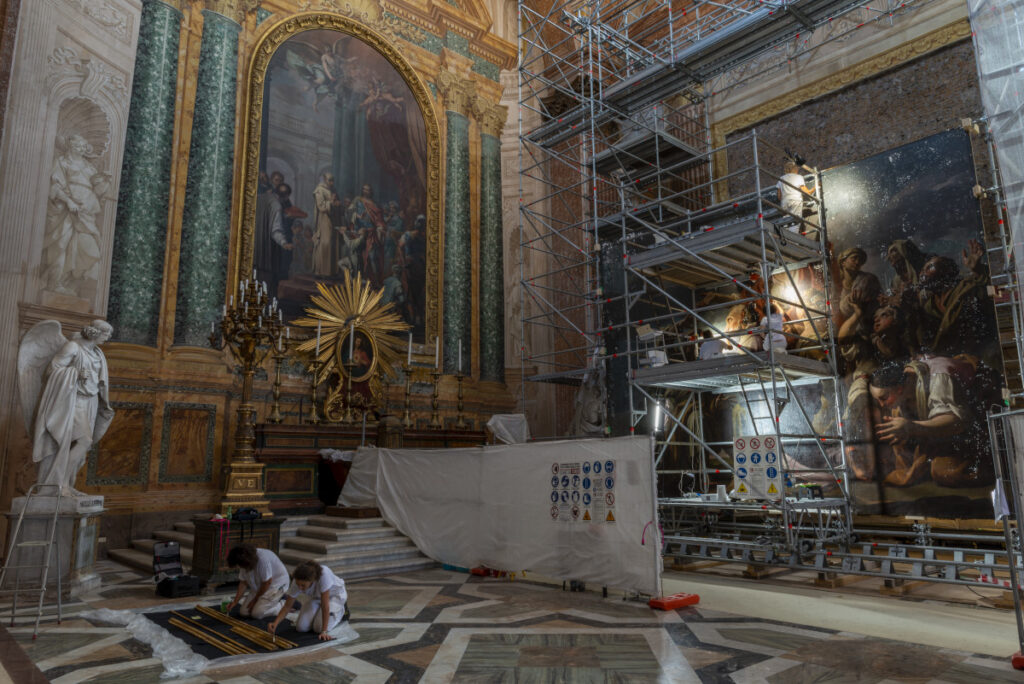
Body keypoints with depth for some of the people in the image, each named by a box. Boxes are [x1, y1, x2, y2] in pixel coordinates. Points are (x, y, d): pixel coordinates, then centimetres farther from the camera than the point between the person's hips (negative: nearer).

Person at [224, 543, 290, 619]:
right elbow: (243, 582, 0)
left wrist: (255, 600, -13)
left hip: (276, 584, -8)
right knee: (244, 612, -4)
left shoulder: (263, 558, -33)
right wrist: (235, 602, -8)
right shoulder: (244, 563, -10)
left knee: (257, 613, -19)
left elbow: (267, 582, -25)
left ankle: (282, 604, 1)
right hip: (258, 587, 8)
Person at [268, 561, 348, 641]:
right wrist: (275, 623, -35)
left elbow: (325, 605, -38)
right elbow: (287, 606, -18)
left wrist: (324, 631, -37)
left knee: (319, 627, -19)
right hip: (315, 597, 4)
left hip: (334, 595, -4)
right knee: (301, 627, -11)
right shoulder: (298, 582, -29)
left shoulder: (323, 574, -43)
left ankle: (341, 610, 7)